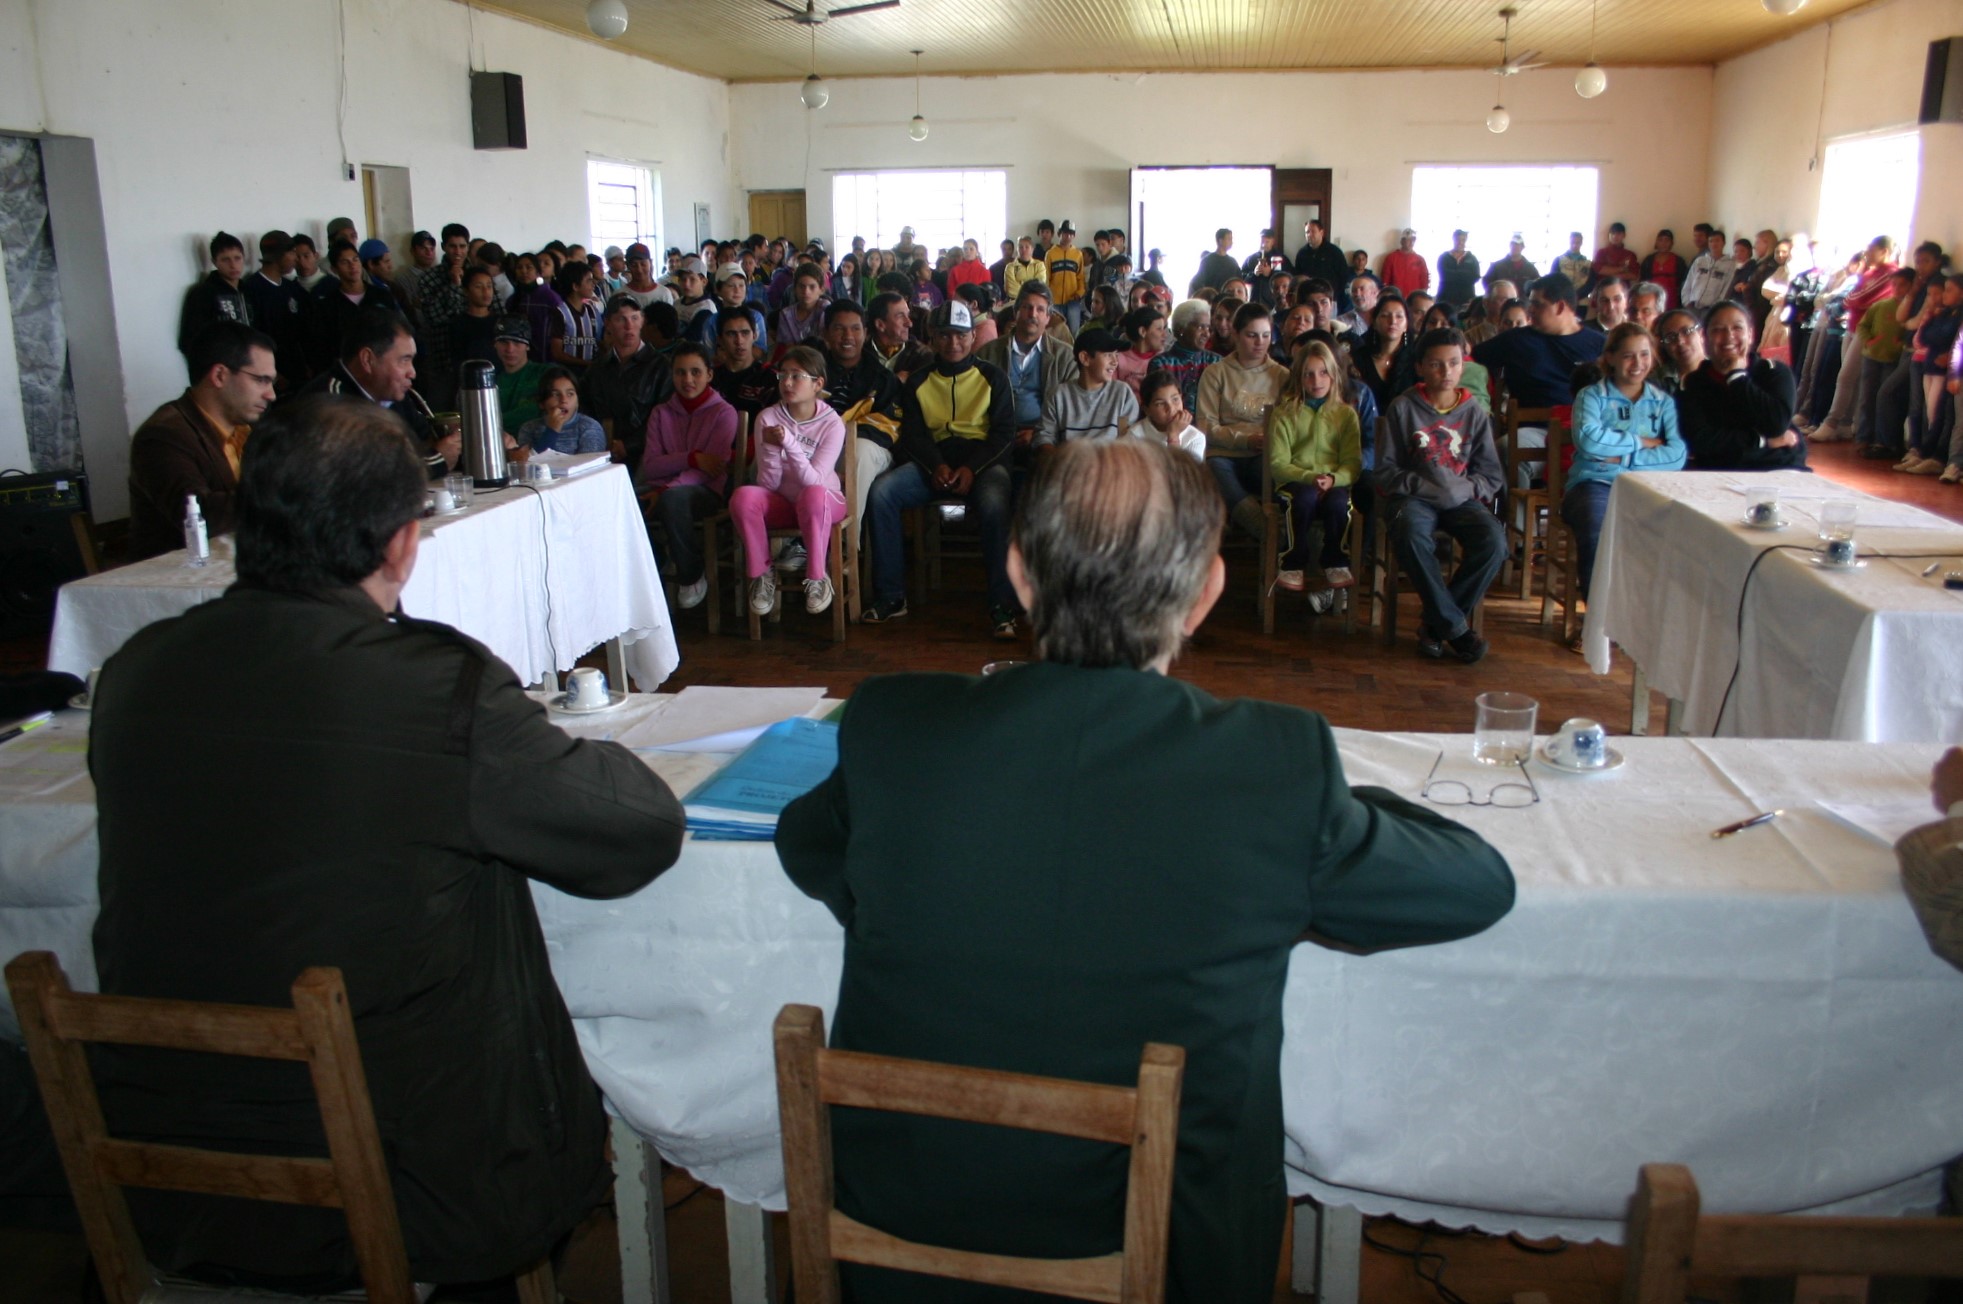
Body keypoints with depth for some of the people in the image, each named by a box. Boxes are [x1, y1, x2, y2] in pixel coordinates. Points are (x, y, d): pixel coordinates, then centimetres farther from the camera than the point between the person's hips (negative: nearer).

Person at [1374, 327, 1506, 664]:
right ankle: (1455, 627, -25)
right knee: (1410, 535, -38)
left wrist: (1466, 489, -11)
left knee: (1494, 540, -29)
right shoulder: (1403, 408, 1)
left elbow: (1491, 475, 9)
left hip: (1461, 499, 3)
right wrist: (1425, 487, -15)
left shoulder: (1474, 413, 8)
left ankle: (1434, 622, -14)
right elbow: (1385, 470, 0)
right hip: (1414, 497, -2)